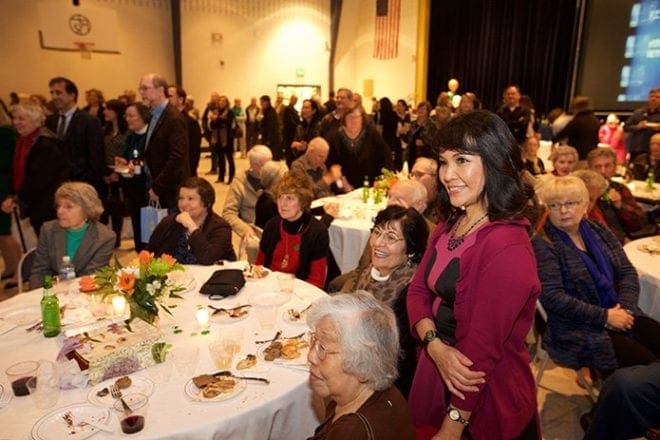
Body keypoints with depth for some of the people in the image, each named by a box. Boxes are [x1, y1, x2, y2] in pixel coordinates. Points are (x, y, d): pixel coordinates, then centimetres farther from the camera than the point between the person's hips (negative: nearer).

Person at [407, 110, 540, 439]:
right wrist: (435, 346, -20)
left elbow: (482, 347, -23)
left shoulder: (507, 248, -26)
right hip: (437, 374, 7)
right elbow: (418, 290, -1)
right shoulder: (449, 227, 0)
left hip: (485, 396, -7)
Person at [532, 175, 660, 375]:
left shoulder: (600, 232, 10)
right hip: (577, 330, -7)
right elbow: (552, 296, -18)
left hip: (619, 314, 7)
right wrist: (604, 316, -17)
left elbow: (627, 271, 9)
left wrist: (625, 307, -9)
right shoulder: (542, 246, -11)